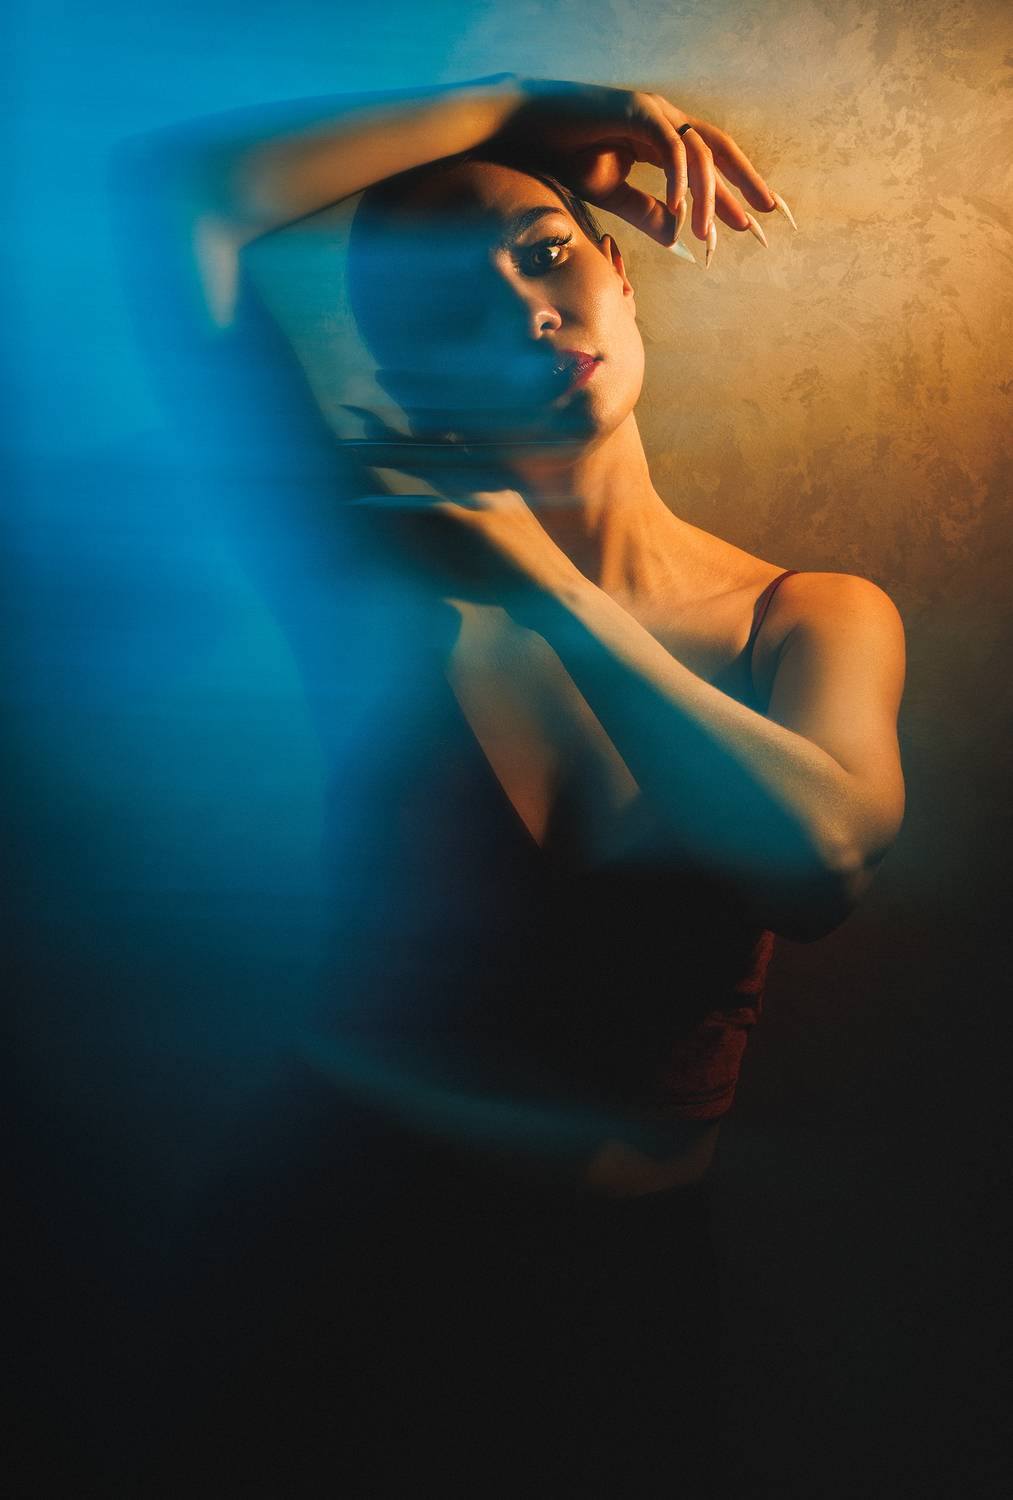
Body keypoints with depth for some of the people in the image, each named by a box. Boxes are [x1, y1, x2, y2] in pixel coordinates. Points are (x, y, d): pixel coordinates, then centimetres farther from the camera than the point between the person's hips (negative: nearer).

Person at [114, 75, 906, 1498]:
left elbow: (823, 861, -27)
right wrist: (523, 105, -11)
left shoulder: (816, 619, -5)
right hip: (341, 1231, 0)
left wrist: (549, 584, -22)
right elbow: (179, 186, -16)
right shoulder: (389, 573, -10)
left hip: (620, 1278, 1)